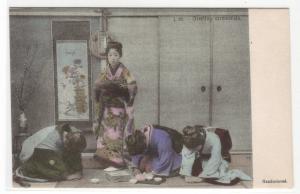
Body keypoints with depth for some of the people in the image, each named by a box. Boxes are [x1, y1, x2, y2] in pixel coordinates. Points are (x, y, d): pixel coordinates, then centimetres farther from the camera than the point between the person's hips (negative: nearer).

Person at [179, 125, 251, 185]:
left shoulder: (214, 140, -39)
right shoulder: (189, 140, -30)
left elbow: (214, 161, -35)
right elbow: (187, 155, -30)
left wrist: (201, 177, -34)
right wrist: (187, 175, -38)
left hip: (218, 157, -5)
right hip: (202, 157, 5)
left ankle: (234, 174, -2)